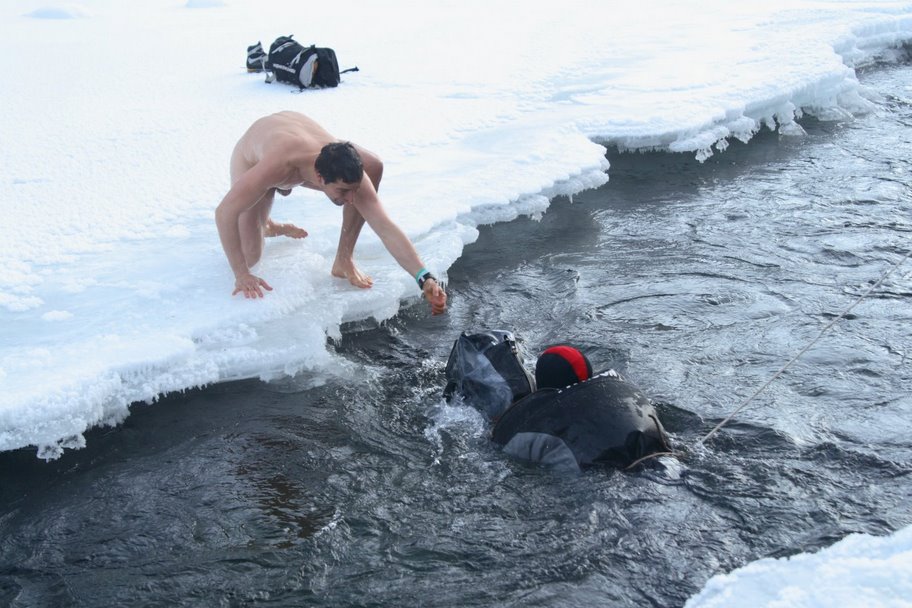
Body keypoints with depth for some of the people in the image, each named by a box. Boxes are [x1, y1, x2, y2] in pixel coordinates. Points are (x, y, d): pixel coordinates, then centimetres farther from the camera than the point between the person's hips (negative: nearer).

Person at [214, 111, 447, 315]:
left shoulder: (348, 173, -37)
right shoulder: (279, 165, -49)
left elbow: (386, 228, -37)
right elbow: (224, 212, -44)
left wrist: (425, 278, -48)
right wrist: (241, 275, -45)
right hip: (251, 158, -2)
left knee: (373, 166, -24)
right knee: (248, 257, -13)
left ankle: (344, 260, -10)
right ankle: (265, 226, 25)